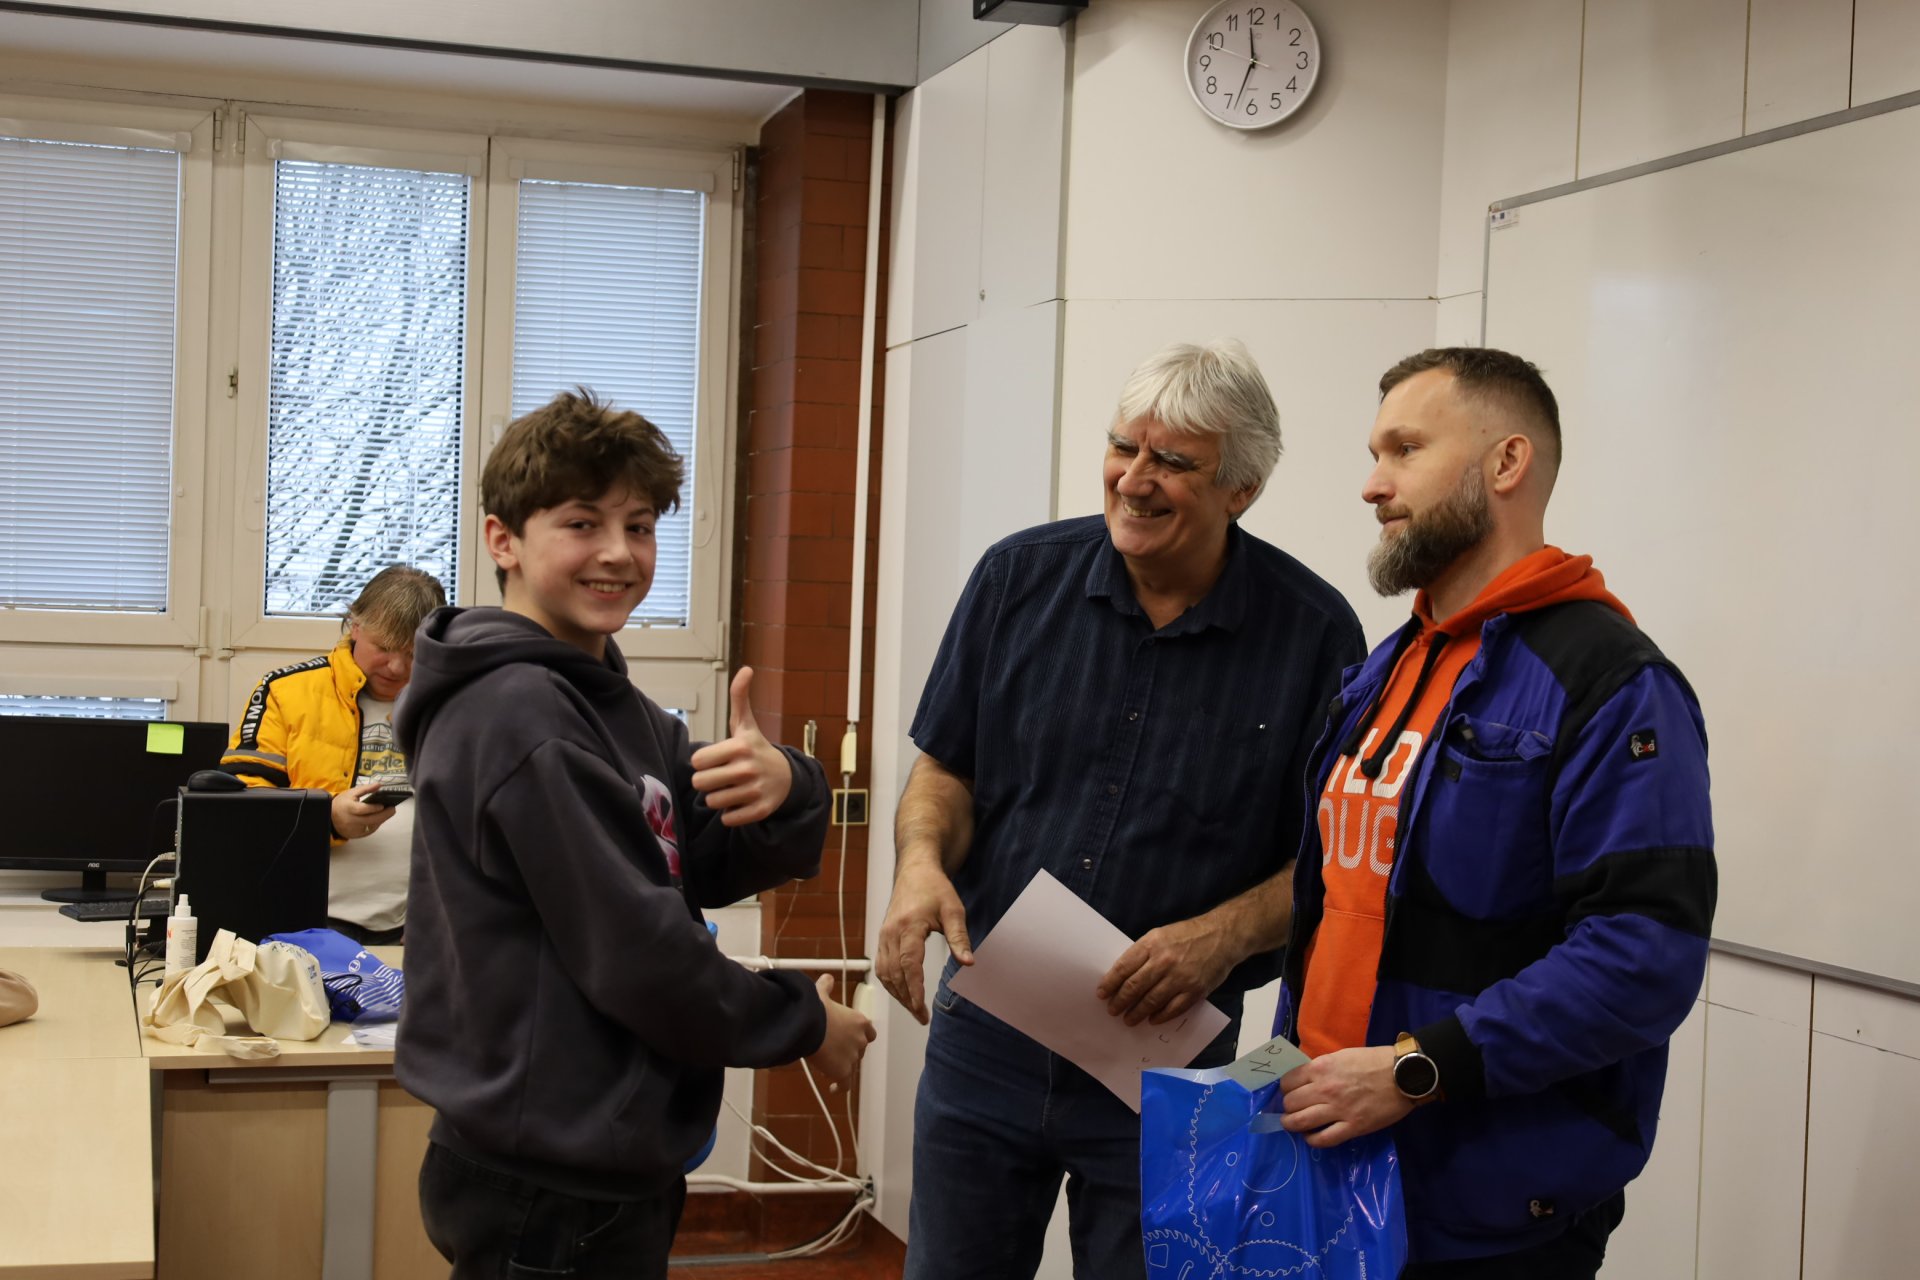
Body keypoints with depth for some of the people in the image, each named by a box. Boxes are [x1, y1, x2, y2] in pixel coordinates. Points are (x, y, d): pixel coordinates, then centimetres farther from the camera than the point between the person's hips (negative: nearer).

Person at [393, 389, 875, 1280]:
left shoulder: (606, 702, 10)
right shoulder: (520, 718, -19)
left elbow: (724, 867, 5)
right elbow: (635, 953, -22)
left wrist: (783, 791, -17)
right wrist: (804, 1026, -8)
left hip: (604, 1169, 9)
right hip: (553, 1192, -9)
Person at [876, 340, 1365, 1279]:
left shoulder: (1312, 631, -8)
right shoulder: (1020, 577, -1)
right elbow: (946, 767, 7)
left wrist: (1224, 936, -21)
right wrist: (923, 861, -14)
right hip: (985, 1035, 2)